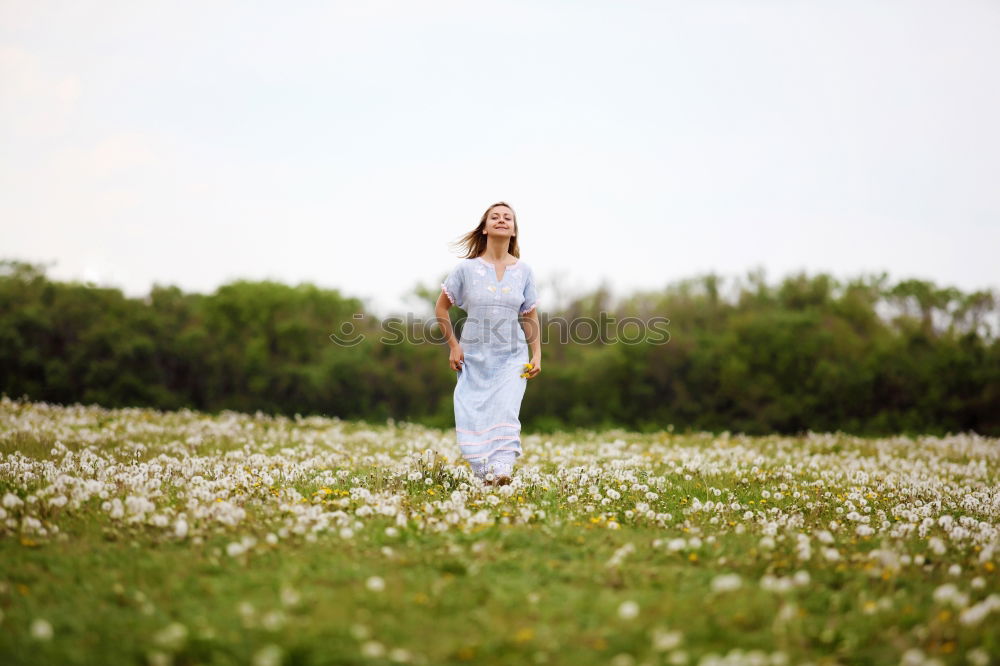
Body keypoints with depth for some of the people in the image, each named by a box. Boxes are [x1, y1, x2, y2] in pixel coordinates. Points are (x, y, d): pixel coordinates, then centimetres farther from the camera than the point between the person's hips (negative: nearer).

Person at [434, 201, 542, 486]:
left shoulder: (524, 271, 3)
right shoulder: (466, 268, -2)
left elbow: (530, 317, 9)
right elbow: (441, 307, 7)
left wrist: (537, 355, 2)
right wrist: (453, 345, 0)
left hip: (511, 358, 0)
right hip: (474, 358, 0)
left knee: (506, 412, -18)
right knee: (473, 418, -4)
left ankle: (503, 470, -27)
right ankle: (484, 473, 5)